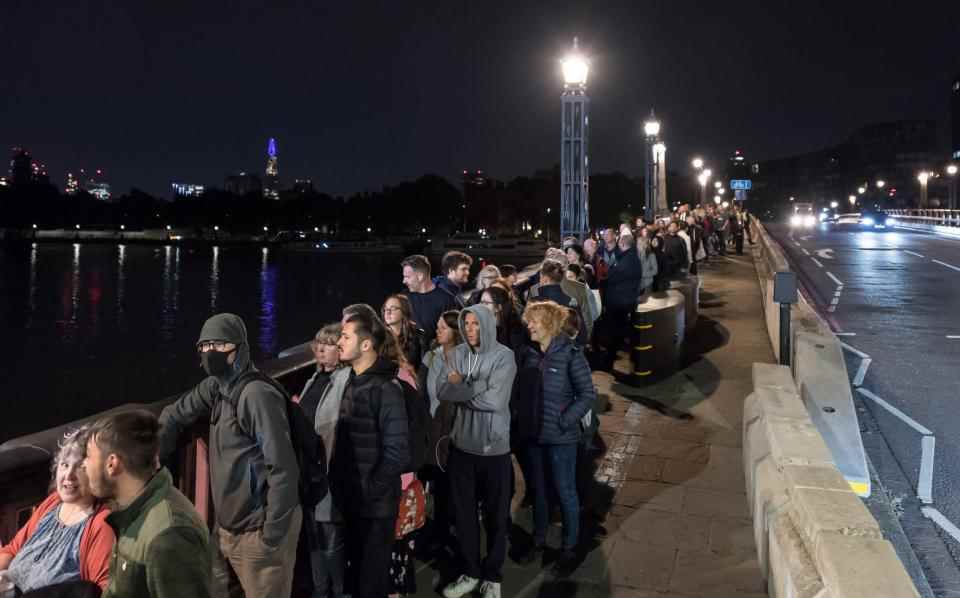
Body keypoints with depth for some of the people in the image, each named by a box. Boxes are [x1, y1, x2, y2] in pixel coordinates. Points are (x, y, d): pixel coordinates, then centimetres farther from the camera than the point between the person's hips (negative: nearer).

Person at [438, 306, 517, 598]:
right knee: (463, 513, 15)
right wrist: (476, 388, -20)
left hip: (494, 448, -4)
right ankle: (470, 572, 34)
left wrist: (460, 387, -10)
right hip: (462, 445, 4)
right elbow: (443, 392, -6)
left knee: (495, 515, 12)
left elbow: (494, 400, -21)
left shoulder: (504, 356, -13)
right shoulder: (459, 353, 0)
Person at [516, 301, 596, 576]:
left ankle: (569, 548, 26)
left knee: (565, 492, 9)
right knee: (538, 489, 18)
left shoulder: (570, 354, -15)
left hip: (561, 436, -5)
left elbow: (588, 394, -14)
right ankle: (539, 540, 35)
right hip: (533, 433, 5)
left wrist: (565, 421, -17)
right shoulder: (529, 353, 1)